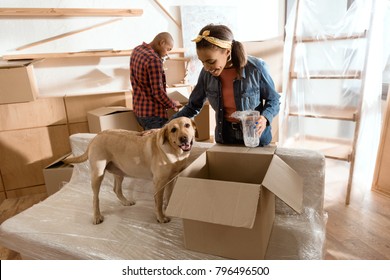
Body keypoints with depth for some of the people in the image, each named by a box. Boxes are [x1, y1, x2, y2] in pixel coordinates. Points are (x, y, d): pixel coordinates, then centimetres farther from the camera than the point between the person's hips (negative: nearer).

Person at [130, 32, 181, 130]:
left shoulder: (137, 49, 6)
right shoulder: (154, 59, -21)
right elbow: (158, 92, -22)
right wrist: (172, 104, -7)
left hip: (138, 108, 9)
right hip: (152, 113, -9)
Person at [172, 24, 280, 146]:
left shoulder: (256, 68, -20)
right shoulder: (207, 73, -10)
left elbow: (273, 100, -6)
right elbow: (193, 106, 1)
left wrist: (265, 117, -27)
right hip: (225, 137, 3)